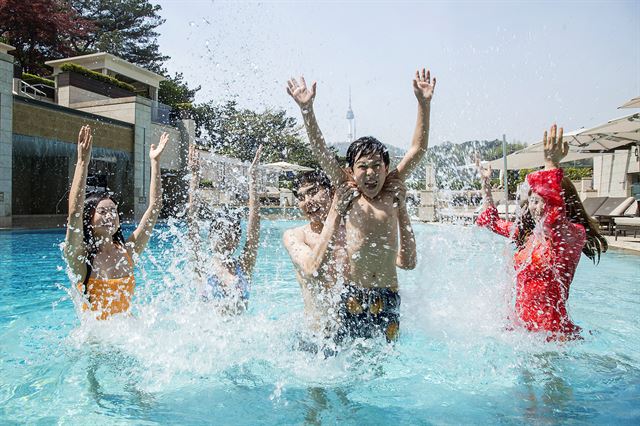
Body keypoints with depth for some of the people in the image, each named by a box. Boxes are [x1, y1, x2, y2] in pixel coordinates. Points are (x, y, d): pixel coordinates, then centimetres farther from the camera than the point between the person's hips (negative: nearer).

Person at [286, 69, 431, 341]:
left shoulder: (391, 192, 6)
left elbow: (418, 149, 1)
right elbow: (320, 151, -8)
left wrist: (424, 103, -6)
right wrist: (307, 110, -17)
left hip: (388, 296, 2)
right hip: (351, 294, -2)